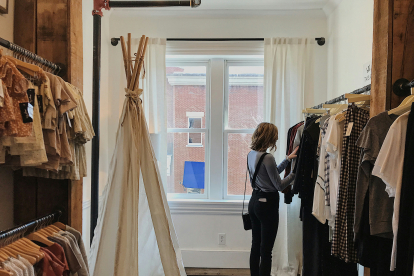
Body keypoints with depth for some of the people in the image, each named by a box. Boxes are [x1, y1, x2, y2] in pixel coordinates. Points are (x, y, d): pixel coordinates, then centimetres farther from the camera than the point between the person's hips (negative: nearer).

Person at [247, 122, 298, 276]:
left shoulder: (251, 155, 5)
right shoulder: (267, 158, -21)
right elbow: (279, 185, -14)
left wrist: (288, 159, 17)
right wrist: (295, 173, -2)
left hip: (254, 201, 9)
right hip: (268, 203, -9)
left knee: (256, 246, 18)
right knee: (266, 250, 2)